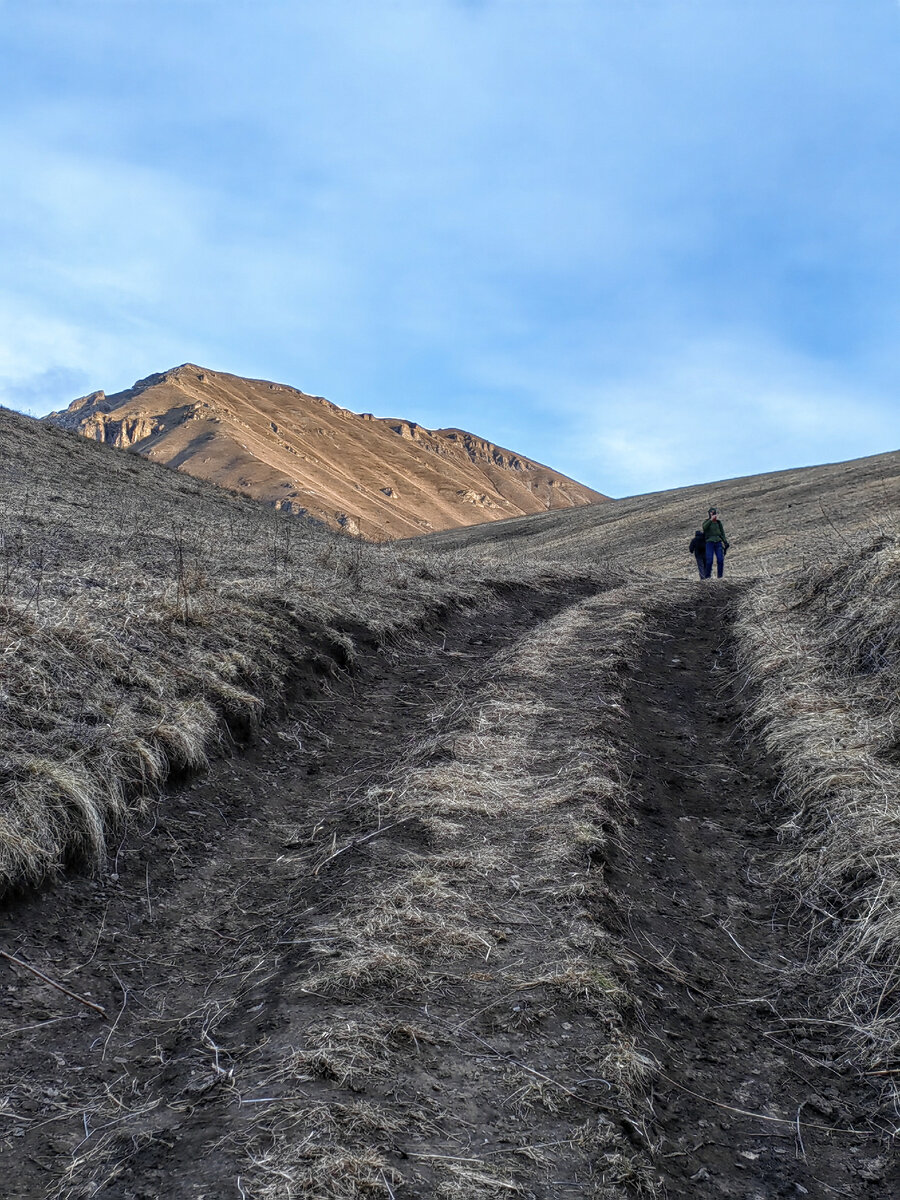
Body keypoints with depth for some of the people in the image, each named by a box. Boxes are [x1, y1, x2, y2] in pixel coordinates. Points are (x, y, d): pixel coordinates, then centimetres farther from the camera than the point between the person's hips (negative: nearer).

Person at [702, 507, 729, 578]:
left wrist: (725, 542, 6)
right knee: (709, 560, -12)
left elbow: (722, 533, 17)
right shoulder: (706, 522, 5)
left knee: (720, 559, -8)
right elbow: (704, 527, -19)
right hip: (710, 542, -3)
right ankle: (708, 576, -1)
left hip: (718, 542, 3)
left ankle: (720, 576, -2)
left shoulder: (719, 523, 15)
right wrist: (711, 519, -27)